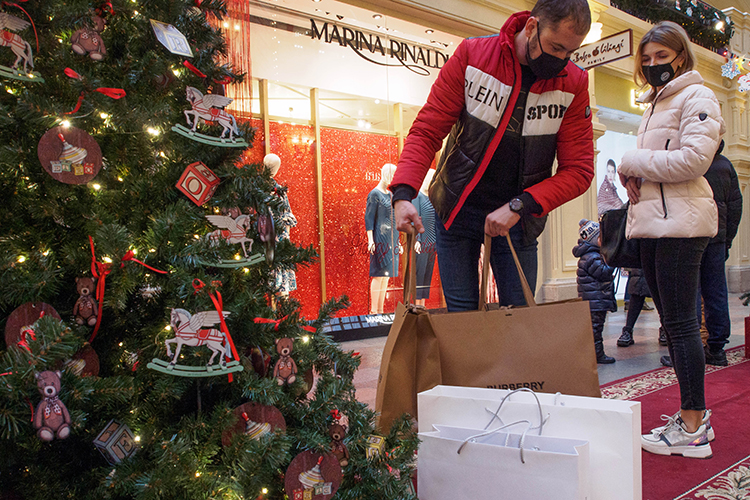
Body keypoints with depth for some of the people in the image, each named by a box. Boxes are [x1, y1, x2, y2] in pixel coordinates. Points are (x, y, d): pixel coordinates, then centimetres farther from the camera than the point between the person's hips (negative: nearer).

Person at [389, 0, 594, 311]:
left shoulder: (574, 83, -7)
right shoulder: (472, 55, -9)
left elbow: (578, 169, -8)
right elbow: (427, 131, -9)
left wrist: (519, 206, -21)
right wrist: (403, 192, -23)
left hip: (518, 218, 1)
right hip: (456, 209, -1)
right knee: (462, 314, -1)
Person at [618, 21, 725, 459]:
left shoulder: (697, 97, -3)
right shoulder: (655, 106, 24)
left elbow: (693, 158, -16)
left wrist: (633, 162, -8)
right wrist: (634, 176, 3)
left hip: (680, 223, -9)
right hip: (653, 224, 9)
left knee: (681, 323, -9)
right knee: (672, 323, 11)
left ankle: (693, 430, -3)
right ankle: (693, 414, 20)